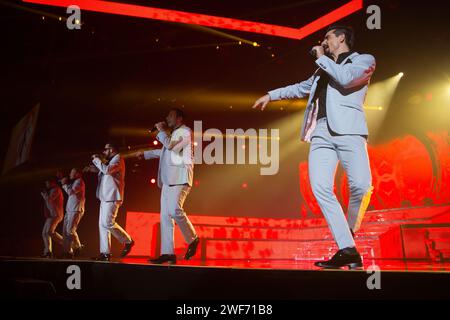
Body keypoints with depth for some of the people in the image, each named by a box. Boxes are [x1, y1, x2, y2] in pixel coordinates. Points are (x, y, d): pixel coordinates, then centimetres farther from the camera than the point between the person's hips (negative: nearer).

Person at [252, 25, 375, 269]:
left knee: (361, 185, -21)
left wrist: (321, 57, 5)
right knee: (320, 188, -15)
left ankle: (349, 237, 6)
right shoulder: (323, 70, 31)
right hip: (321, 133, 5)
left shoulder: (364, 60, 14)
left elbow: (346, 78, -7)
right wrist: (271, 95, 51)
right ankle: (347, 250, -15)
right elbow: (301, 88, 46)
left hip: (349, 131, -5)